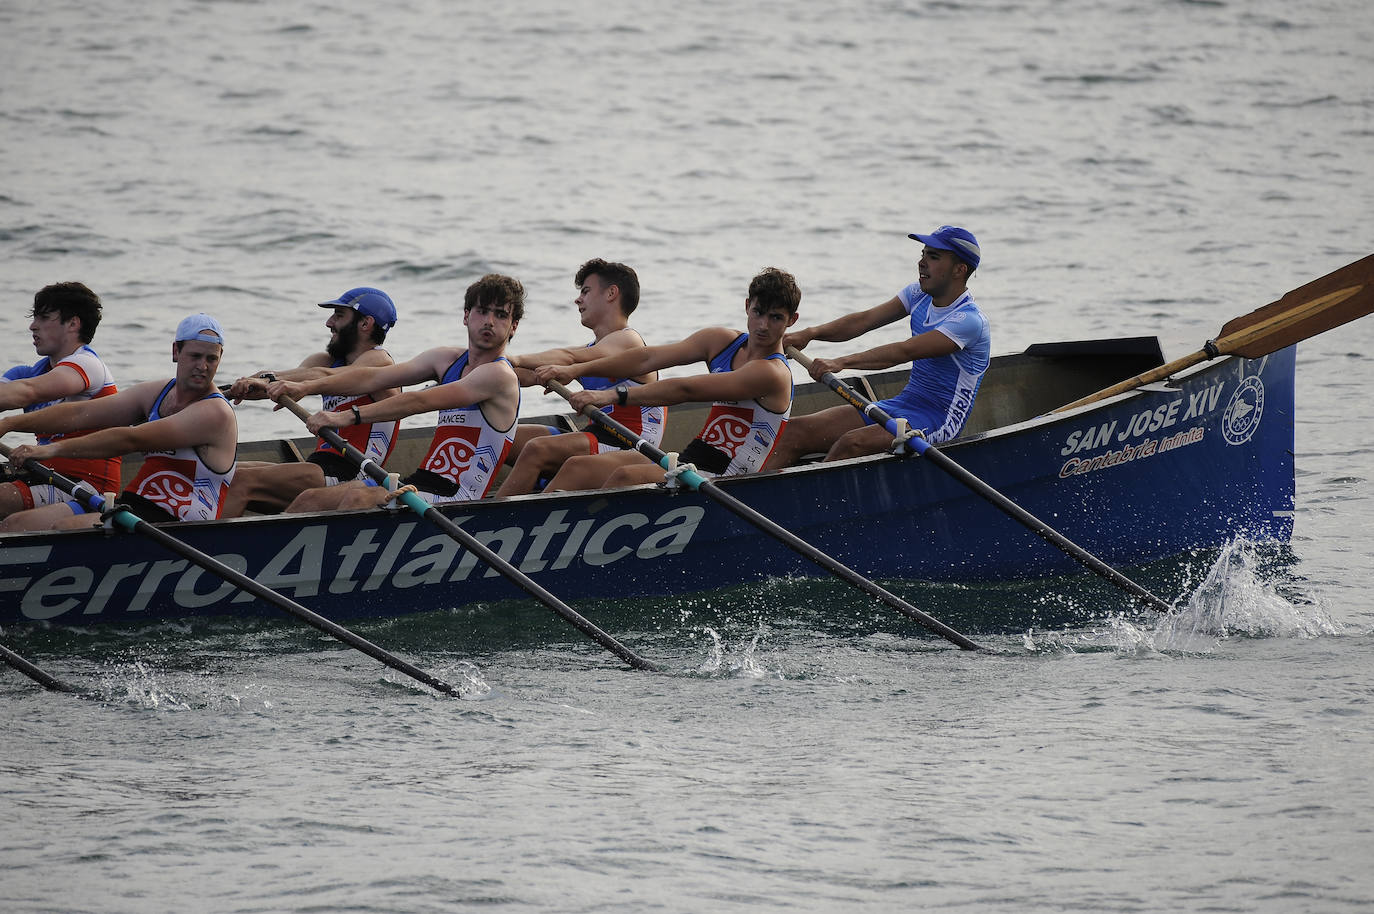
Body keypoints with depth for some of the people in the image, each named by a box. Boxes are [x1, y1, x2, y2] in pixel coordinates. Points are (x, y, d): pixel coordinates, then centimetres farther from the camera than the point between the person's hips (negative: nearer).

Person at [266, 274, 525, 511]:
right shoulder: (447, 360, 15)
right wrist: (306, 387, -3)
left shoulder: (499, 375, -12)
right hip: (421, 482, 8)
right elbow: (374, 378, 9)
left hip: (455, 500, -8)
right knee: (310, 500, -5)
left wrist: (350, 417, -27)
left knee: (360, 498, -31)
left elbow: (419, 402, -21)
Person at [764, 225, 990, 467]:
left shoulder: (969, 320, -18)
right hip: (900, 405, 8)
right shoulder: (920, 294, 9)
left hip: (937, 422, -8)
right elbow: (866, 320, 2)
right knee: (796, 430, -7)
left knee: (851, 444, -34)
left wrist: (842, 362, -37)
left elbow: (904, 351, -28)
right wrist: (811, 333, -13)